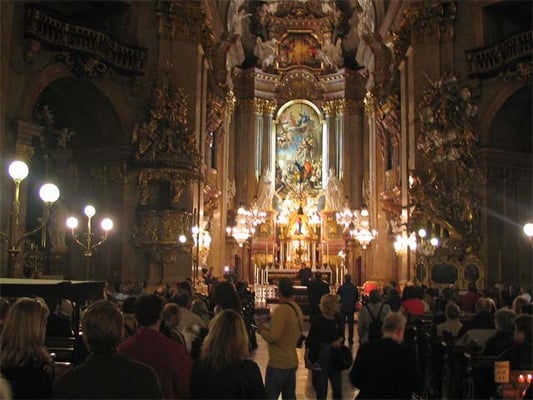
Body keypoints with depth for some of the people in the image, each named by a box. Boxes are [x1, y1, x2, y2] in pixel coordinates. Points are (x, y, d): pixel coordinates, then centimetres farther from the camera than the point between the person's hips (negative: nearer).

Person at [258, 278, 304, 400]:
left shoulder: (281, 309, -20)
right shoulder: (297, 309, 8)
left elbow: (273, 337, -22)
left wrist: (263, 330, -4)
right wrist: (269, 329, 12)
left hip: (278, 363, -9)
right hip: (292, 362, 9)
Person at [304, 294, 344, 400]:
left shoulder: (338, 320, 2)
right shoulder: (317, 322, -14)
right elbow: (309, 341, -15)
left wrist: (339, 341, -8)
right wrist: (306, 358, -25)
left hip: (335, 357, 5)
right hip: (319, 359, -5)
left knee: (337, 388, 11)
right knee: (321, 391, 3)